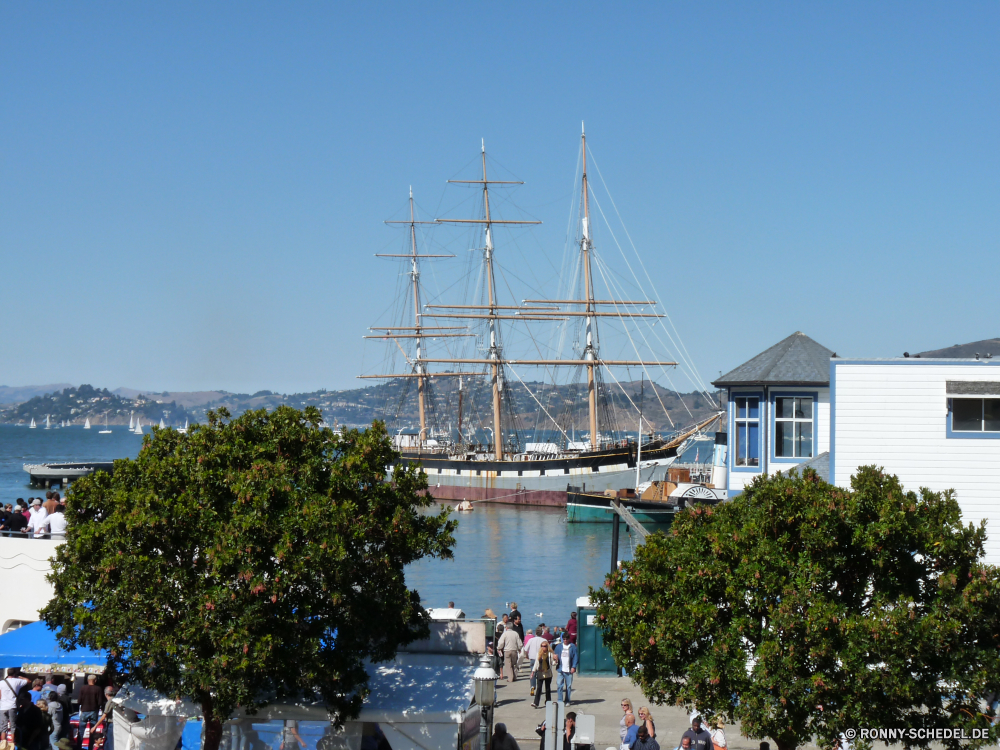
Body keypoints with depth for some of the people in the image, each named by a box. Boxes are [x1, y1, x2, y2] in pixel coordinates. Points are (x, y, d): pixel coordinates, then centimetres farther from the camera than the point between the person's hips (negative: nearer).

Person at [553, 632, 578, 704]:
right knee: (559, 685, -6)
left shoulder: (573, 647, 2)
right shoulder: (559, 647, 10)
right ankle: (560, 700, 0)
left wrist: (573, 667, -8)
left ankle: (567, 701, 13)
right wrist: (555, 657, -9)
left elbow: (576, 657, 0)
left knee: (569, 686, 4)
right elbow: (555, 656, 16)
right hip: (561, 670, 2)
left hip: (569, 671, -2)